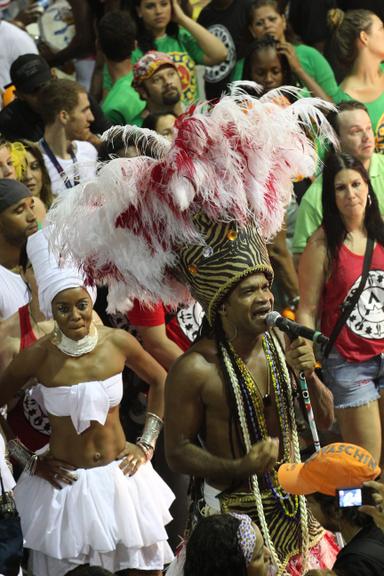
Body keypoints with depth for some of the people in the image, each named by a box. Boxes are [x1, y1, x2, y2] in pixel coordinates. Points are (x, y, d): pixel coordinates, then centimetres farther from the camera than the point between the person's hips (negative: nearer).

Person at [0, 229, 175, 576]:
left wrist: (147, 444, 6)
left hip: (122, 476, 2)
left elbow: (160, 382, 10)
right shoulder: (38, 357, -16)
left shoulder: (118, 342, -9)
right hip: (66, 483, -2)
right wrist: (30, 460, -3)